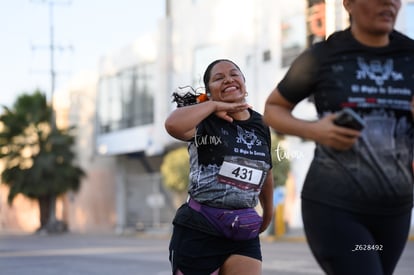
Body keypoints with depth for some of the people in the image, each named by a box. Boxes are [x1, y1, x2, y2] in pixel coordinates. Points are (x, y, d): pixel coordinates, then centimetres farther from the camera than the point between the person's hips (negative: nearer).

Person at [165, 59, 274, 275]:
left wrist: (268, 212, 39)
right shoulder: (204, 121, -5)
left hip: (244, 234, 4)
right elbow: (173, 125, -30)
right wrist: (214, 106, -16)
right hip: (198, 231, -4)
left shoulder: (260, 126, 11)